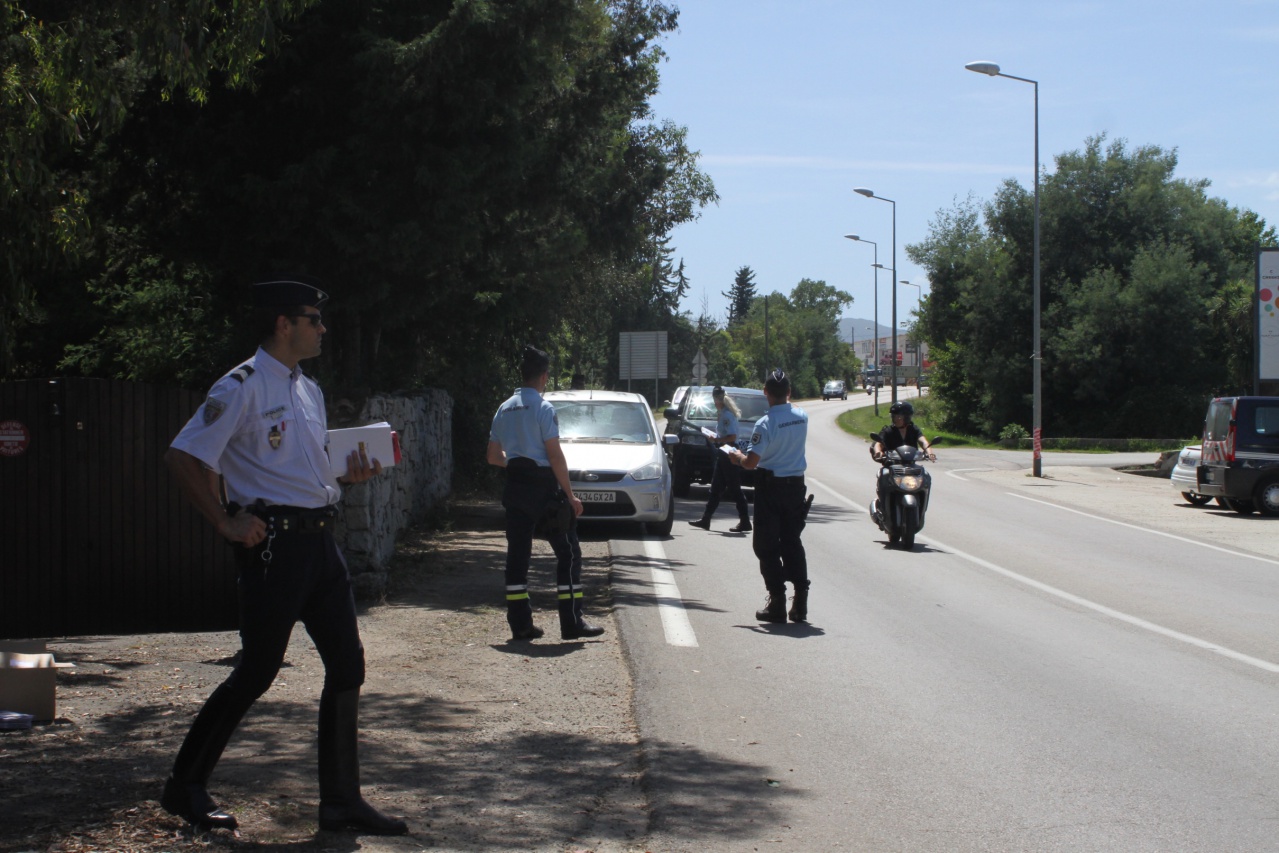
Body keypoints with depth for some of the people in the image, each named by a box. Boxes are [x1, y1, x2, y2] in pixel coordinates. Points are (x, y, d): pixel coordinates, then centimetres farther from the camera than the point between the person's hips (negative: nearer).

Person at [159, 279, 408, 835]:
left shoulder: (308, 390, 17)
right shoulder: (241, 387, -10)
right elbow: (183, 457, -14)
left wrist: (347, 475, 6)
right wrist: (227, 523, -15)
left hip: (319, 536, 8)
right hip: (274, 539, -8)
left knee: (346, 663, 5)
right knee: (257, 670, -3)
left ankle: (341, 801, 12)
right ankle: (186, 788, 12)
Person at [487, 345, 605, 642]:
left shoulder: (504, 409, 9)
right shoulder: (543, 408, -11)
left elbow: (493, 456, 14)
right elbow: (555, 456, -14)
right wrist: (570, 495, -10)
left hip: (515, 485, 7)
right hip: (543, 485, -6)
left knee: (517, 553, 7)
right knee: (568, 552, 1)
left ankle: (520, 623, 6)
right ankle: (571, 623, -2)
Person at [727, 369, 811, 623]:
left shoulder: (766, 423, -19)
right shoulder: (801, 416, -2)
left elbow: (751, 462, -20)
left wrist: (737, 456, -1)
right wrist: (786, 397, 28)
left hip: (770, 487, -5)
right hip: (796, 485, 5)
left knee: (767, 545, 3)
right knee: (792, 542, 13)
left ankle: (777, 604, -1)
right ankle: (800, 603, 8)